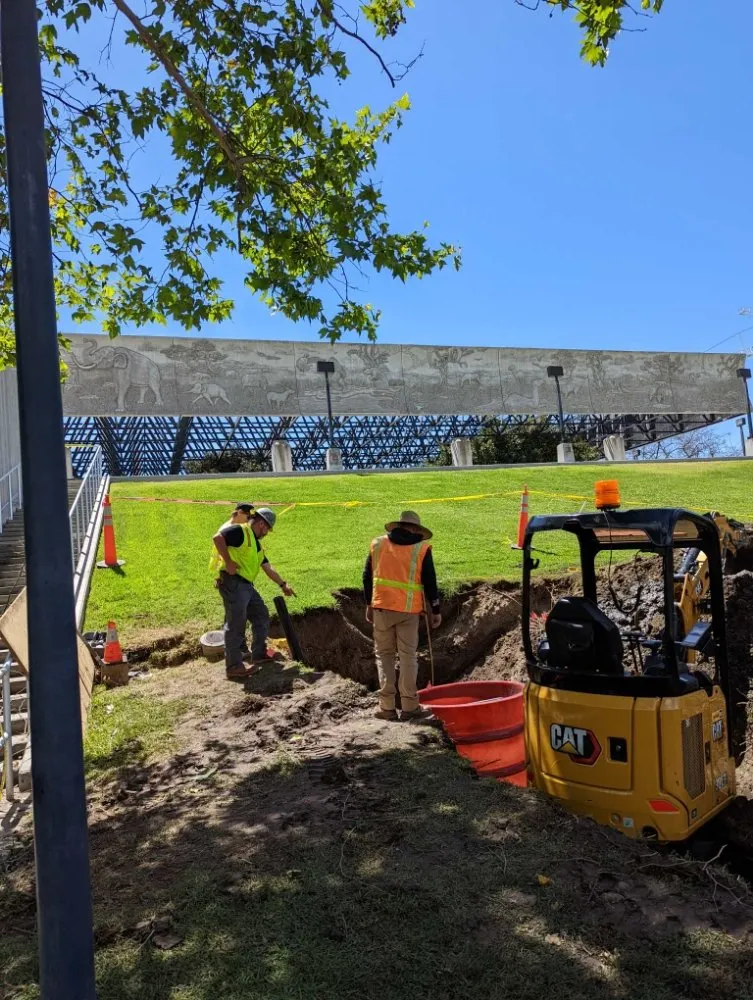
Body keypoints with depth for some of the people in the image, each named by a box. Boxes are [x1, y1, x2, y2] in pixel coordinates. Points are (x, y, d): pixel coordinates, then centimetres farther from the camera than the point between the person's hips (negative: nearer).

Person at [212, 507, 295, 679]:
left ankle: (259, 654, 28)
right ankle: (233, 666, -2)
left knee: (261, 616, 16)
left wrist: (283, 584, 25)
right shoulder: (240, 531, -7)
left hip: (247, 586, 10)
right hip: (233, 583, -10)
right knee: (236, 624, -7)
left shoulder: (256, 543, 23)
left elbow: (268, 567, 26)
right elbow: (218, 538, -23)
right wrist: (228, 562, -21)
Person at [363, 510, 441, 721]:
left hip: (382, 606, 1)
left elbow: (367, 576, 10)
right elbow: (430, 582, -1)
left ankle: (387, 706, 7)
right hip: (409, 609, -1)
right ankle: (409, 706, 11)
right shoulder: (421, 548, 0)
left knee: (384, 654, 10)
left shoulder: (378, 544, 7)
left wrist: (369, 604, 19)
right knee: (408, 656, 7)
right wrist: (435, 610, 7)